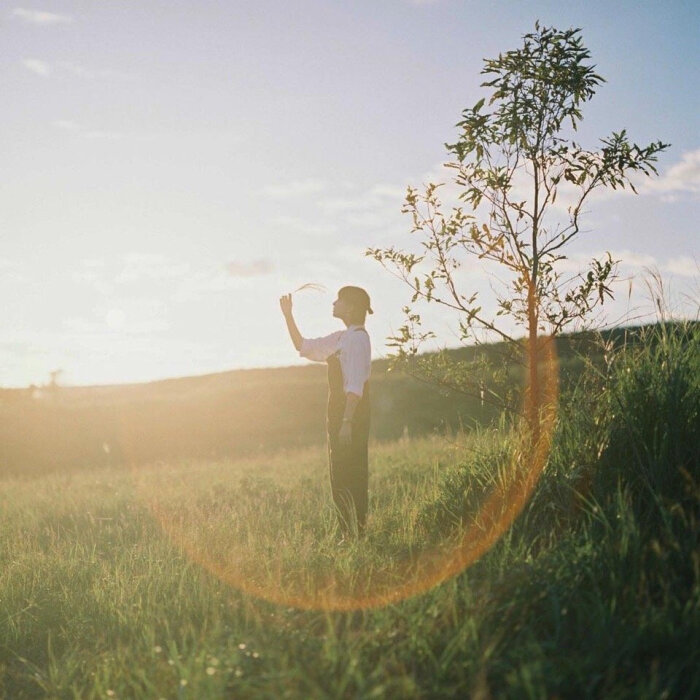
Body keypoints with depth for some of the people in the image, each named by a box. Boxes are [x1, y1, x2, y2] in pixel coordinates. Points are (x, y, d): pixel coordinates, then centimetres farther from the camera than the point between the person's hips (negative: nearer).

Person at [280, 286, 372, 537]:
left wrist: (347, 422, -25)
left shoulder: (357, 338, -13)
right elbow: (303, 346, 25)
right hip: (338, 417, 10)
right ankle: (348, 535, 19)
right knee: (339, 479, 13)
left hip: (351, 417, -10)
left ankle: (357, 534, -2)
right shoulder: (341, 338, 15)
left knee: (348, 479, -7)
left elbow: (355, 386, -20)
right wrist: (288, 315, 19)